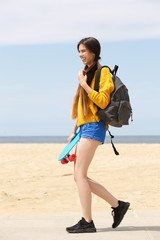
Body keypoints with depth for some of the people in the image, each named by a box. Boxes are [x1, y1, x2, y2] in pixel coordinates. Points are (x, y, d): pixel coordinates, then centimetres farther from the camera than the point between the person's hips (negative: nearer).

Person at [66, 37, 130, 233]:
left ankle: (87, 222, -9)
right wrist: (74, 130, 20)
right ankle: (117, 205, 13)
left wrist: (84, 84, -14)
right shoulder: (86, 73, 21)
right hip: (84, 128, 9)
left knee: (80, 174, -13)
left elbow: (103, 101, -14)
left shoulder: (103, 72, -4)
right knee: (79, 176, 5)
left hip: (94, 127, -9)